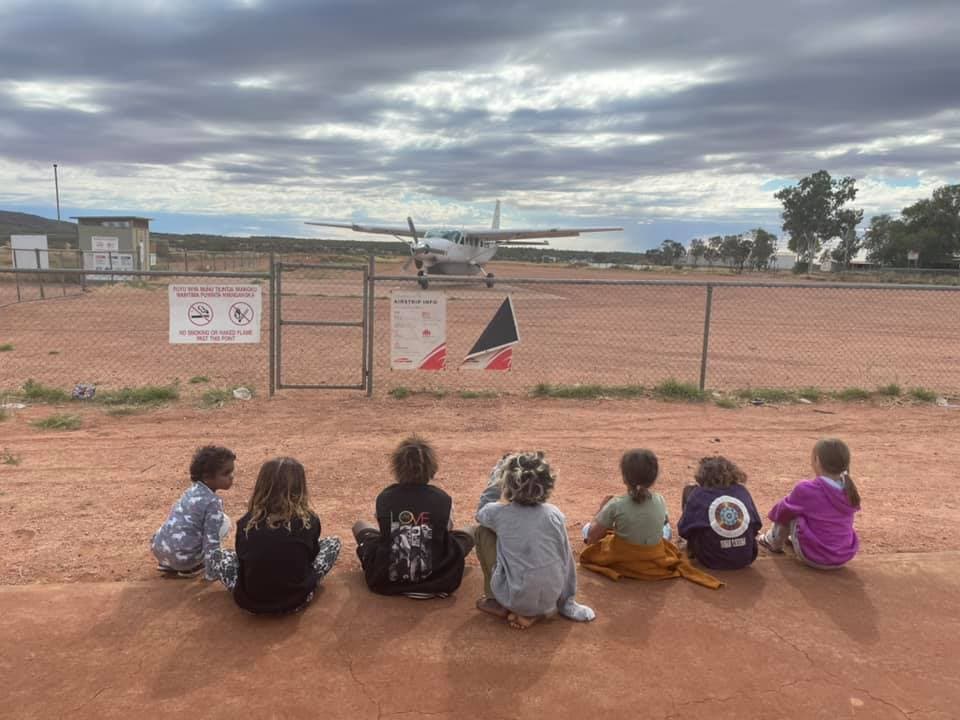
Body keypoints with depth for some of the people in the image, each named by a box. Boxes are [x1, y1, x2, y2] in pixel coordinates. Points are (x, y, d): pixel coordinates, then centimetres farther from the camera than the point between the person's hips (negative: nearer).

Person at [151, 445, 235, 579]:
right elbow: (211, 541, -14)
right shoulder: (213, 501, -12)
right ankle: (190, 567, 6)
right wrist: (211, 573, -7)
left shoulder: (193, 490, 14)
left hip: (158, 547, 8)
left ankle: (167, 563, 20)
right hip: (182, 557, -8)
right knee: (223, 522, 4)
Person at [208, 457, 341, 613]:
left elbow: (241, 556, 9)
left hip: (250, 602, 1)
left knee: (217, 554, 24)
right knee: (333, 543, 17)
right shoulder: (310, 521, -10)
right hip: (298, 600, -1)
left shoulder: (246, 523, -8)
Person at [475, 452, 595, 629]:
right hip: (550, 602, 2)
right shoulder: (555, 514, -6)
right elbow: (566, 558, 3)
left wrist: (495, 478, 16)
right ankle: (535, 613, 14)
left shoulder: (499, 513, -9)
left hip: (513, 600, -2)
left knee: (483, 531, 12)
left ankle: (496, 601, 17)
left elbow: (481, 511, 17)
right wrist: (566, 601, 16)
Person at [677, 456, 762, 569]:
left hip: (712, 560, -3)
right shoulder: (742, 491, 2)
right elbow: (756, 526, 7)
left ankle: (693, 548, 22)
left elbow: (683, 530, -3)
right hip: (745, 558, 4)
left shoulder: (698, 494, -6)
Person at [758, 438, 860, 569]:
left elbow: (783, 510, -1)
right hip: (846, 557, 5)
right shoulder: (849, 490, -3)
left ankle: (774, 542, 28)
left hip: (814, 557, -5)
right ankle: (794, 539, 42)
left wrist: (774, 514, 23)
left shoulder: (805, 490, -19)